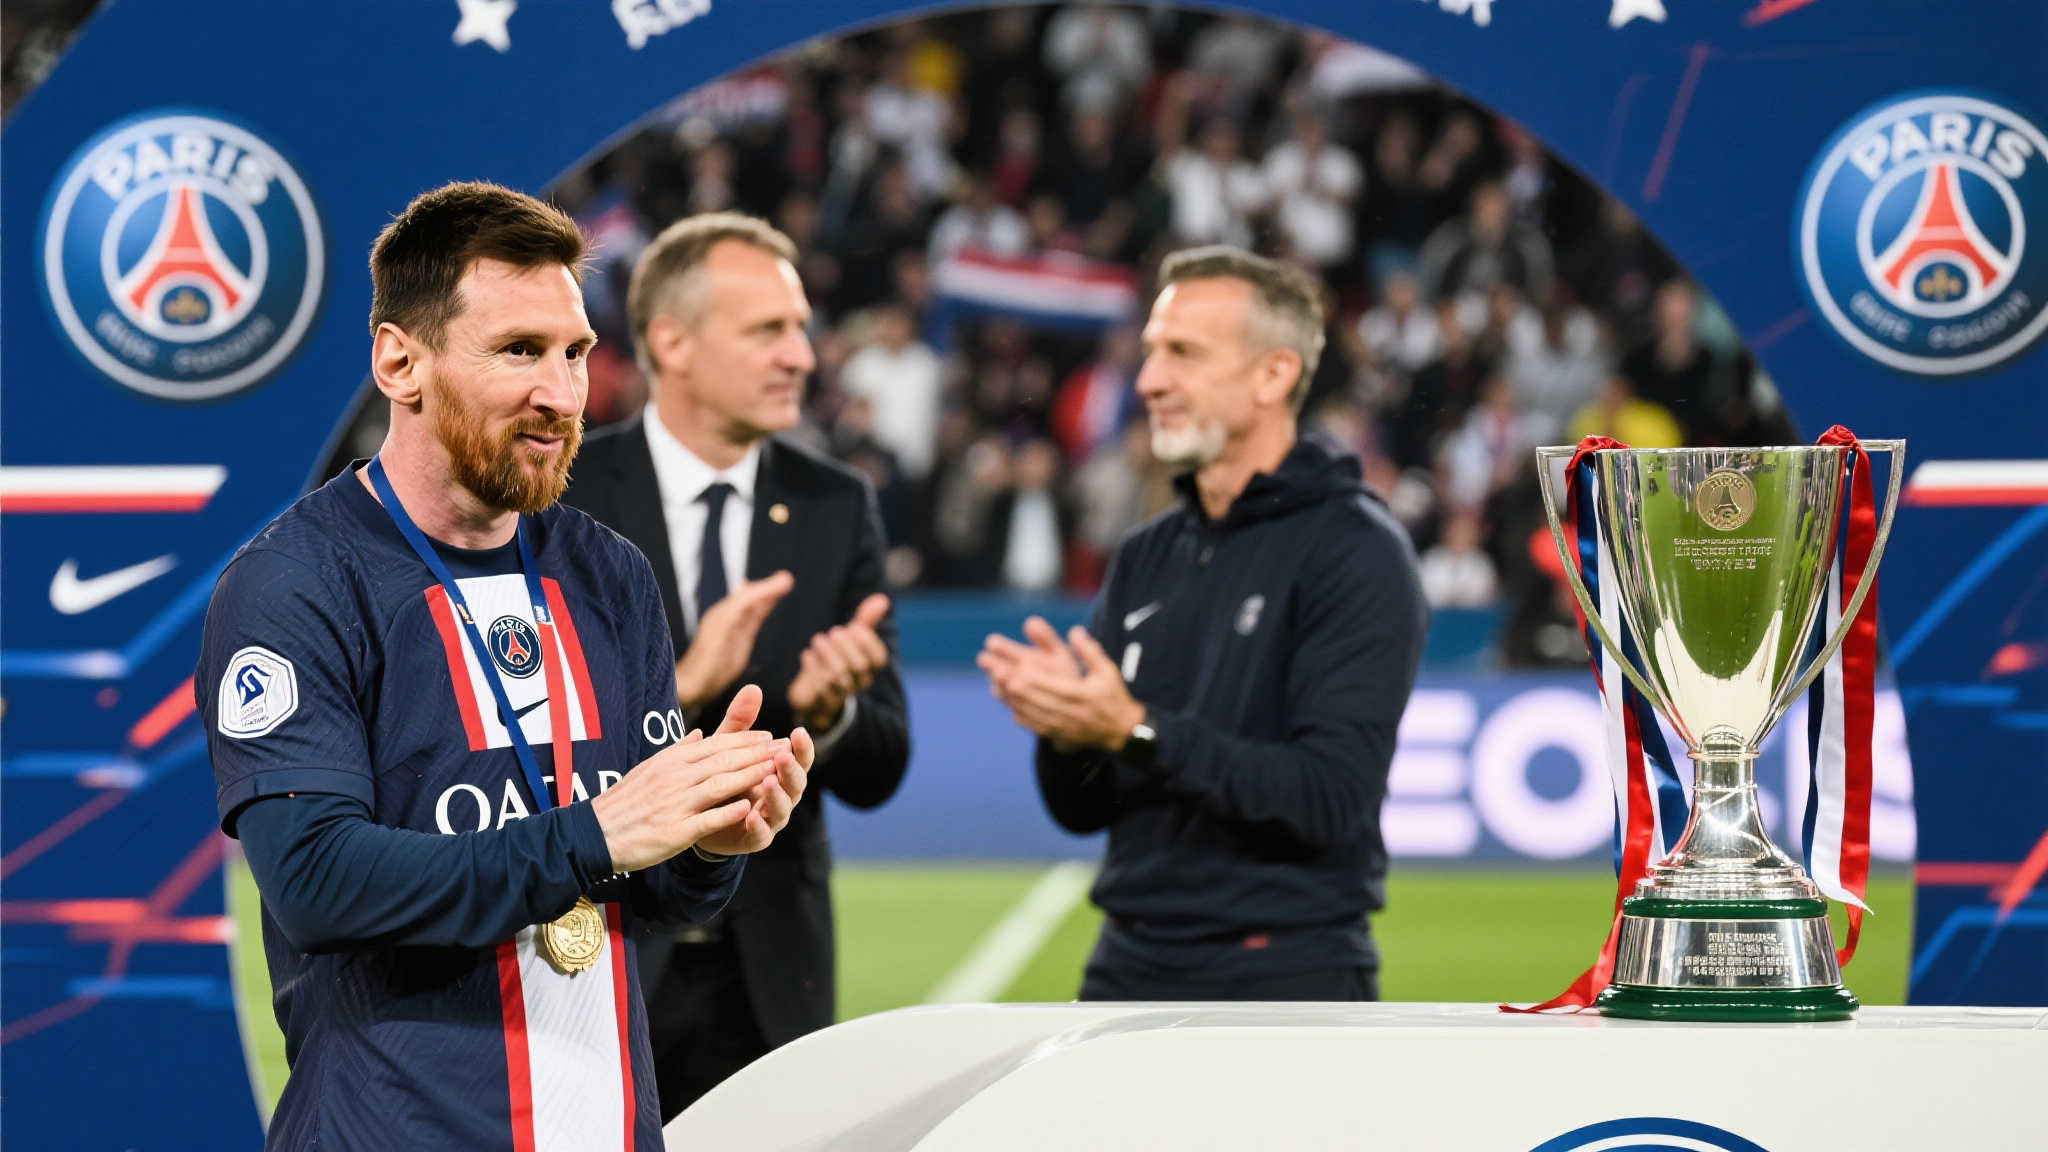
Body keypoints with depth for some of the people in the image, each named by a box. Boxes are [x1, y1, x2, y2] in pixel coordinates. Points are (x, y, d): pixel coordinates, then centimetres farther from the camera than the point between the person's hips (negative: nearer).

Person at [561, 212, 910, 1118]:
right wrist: (679, 687, -27)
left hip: (765, 972, 3)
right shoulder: (557, 499, -4)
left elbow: (877, 771, 4)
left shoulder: (835, 508, 6)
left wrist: (827, 713, -19)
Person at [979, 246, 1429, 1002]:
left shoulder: (1355, 552, -9)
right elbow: (1083, 808, 13)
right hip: (1130, 969, 7)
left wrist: (1136, 729, -25)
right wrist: (1065, 727, -10)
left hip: (1286, 976, -7)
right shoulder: (1146, 557, 13)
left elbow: (1333, 796, -20)